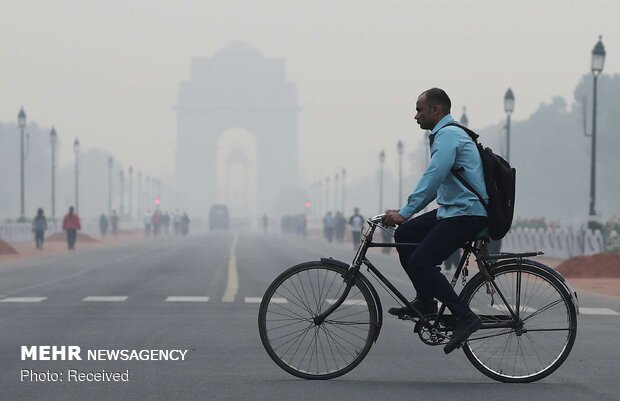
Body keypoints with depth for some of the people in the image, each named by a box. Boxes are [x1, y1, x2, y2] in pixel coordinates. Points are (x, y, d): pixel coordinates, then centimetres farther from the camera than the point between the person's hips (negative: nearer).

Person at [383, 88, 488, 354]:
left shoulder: (448, 135, -13)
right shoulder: (446, 134, 20)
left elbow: (433, 178, -25)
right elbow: (436, 181, 24)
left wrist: (405, 212, -26)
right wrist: (405, 211, 19)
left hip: (466, 214, -10)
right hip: (453, 210, 10)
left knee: (420, 263, -15)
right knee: (404, 235, 13)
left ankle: (464, 317, -15)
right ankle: (425, 302, 16)